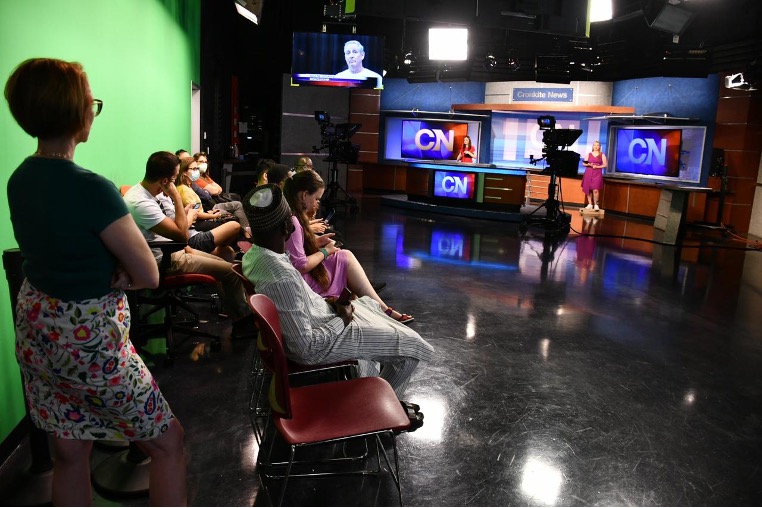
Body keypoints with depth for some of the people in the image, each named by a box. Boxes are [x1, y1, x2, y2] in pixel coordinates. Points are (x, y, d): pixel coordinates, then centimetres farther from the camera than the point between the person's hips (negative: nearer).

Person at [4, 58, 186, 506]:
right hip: (89, 339, -8)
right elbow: (150, 277, -19)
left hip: (36, 328, 9)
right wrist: (117, 278, -3)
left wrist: (104, 274, -6)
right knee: (169, 443, 10)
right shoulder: (92, 189, -24)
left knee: (70, 453, 22)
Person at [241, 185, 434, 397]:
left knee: (370, 304, 31)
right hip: (315, 344, -9)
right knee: (410, 343, 3)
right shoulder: (282, 277, -37)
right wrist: (342, 319, -15)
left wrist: (325, 303, 2)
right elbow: (306, 347, -30)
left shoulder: (253, 255, -9)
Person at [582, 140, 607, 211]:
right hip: (588, 173, 3)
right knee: (588, 189, 1)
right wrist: (588, 164, -11)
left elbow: (605, 165, 2)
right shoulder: (589, 154, 11)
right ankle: (590, 204, 9)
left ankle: (596, 205, -5)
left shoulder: (602, 155, 6)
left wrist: (597, 166, -12)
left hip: (597, 174, -3)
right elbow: (584, 163, 9)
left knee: (595, 189, -15)